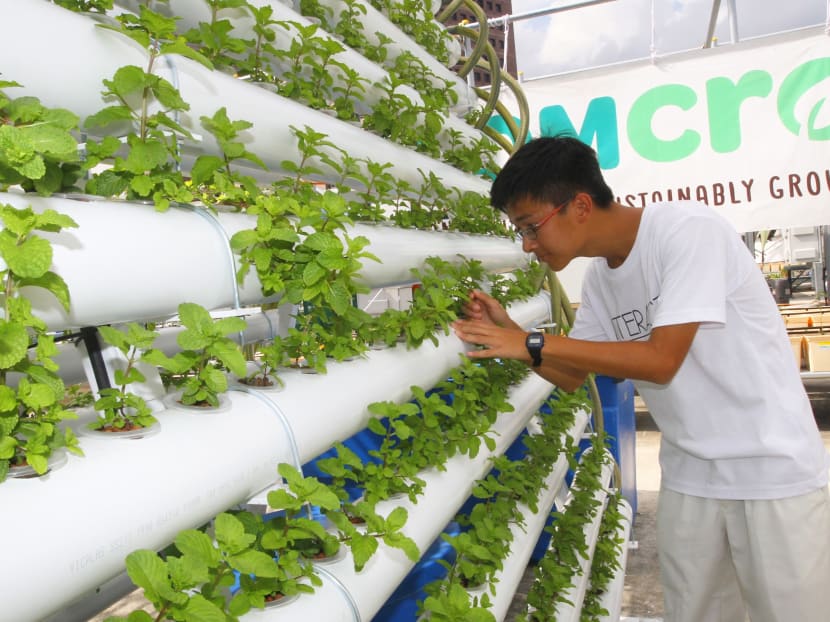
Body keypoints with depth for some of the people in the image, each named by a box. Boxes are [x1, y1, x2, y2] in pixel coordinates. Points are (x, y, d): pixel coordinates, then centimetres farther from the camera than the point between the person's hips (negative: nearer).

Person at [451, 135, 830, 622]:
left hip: (772, 470, -6)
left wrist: (533, 343, -25)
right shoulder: (599, 276, 1)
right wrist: (508, 331, -8)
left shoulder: (690, 231, -20)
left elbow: (661, 360, -26)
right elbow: (573, 377, 8)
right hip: (689, 475, 6)